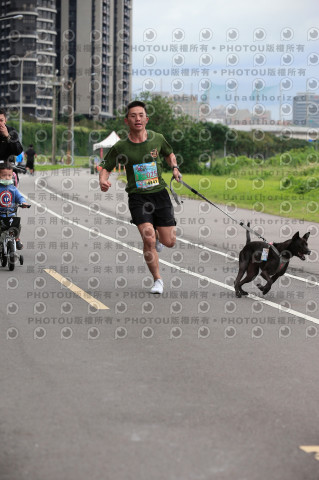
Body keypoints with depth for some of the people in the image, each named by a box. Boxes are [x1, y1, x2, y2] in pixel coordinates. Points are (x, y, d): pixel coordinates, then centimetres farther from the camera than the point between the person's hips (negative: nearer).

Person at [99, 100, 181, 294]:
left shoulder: (157, 139, 1)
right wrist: (103, 181, -17)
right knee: (148, 239, -18)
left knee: (169, 242, 2)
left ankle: (156, 235, 41)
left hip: (160, 194, 2)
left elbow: (170, 154, 22)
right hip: (138, 197, -2)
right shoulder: (121, 147, -5)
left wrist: (175, 167, 2)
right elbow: (106, 168, 5)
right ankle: (158, 280, 1)